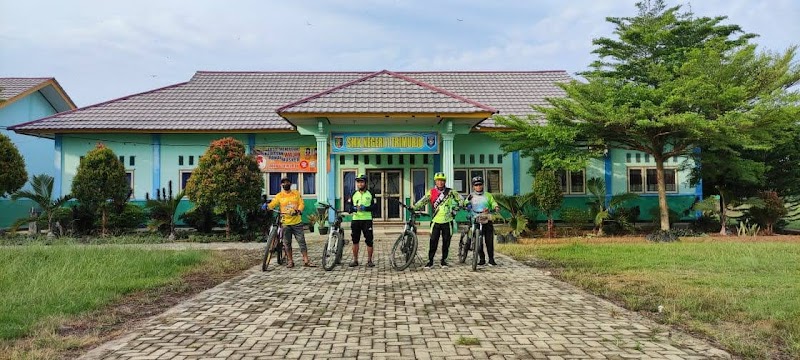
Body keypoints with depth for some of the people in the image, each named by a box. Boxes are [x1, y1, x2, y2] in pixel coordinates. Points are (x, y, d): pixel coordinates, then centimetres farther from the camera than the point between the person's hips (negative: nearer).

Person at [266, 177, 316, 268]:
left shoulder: (297, 194, 7)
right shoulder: (279, 196, 4)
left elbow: (301, 204, 1)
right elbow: (272, 204, -3)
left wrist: (299, 210, -19)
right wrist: (267, 206, -24)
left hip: (297, 222, 0)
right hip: (285, 223, 0)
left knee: (302, 241, -1)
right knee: (287, 243, 6)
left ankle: (306, 261, 4)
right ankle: (290, 261, 18)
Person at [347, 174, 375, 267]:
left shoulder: (370, 194, 6)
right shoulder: (354, 194, 12)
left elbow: (374, 207, -1)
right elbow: (350, 207, 9)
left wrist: (365, 208, -17)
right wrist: (355, 208, -12)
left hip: (367, 220, -2)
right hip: (355, 219, 2)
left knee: (369, 241, -3)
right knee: (355, 241, 6)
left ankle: (369, 260, 6)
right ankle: (355, 260, 16)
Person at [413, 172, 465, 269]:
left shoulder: (450, 192, 2)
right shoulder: (431, 192, 0)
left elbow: (460, 199, 11)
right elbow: (423, 201, -10)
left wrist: (455, 209, 3)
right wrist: (414, 207, -25)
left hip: (447, 221, 1)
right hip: (436, 221, -1)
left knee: (446, 242, 7)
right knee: (433, 242, -2)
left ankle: (444, 260, 21)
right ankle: (430, 261, 8)